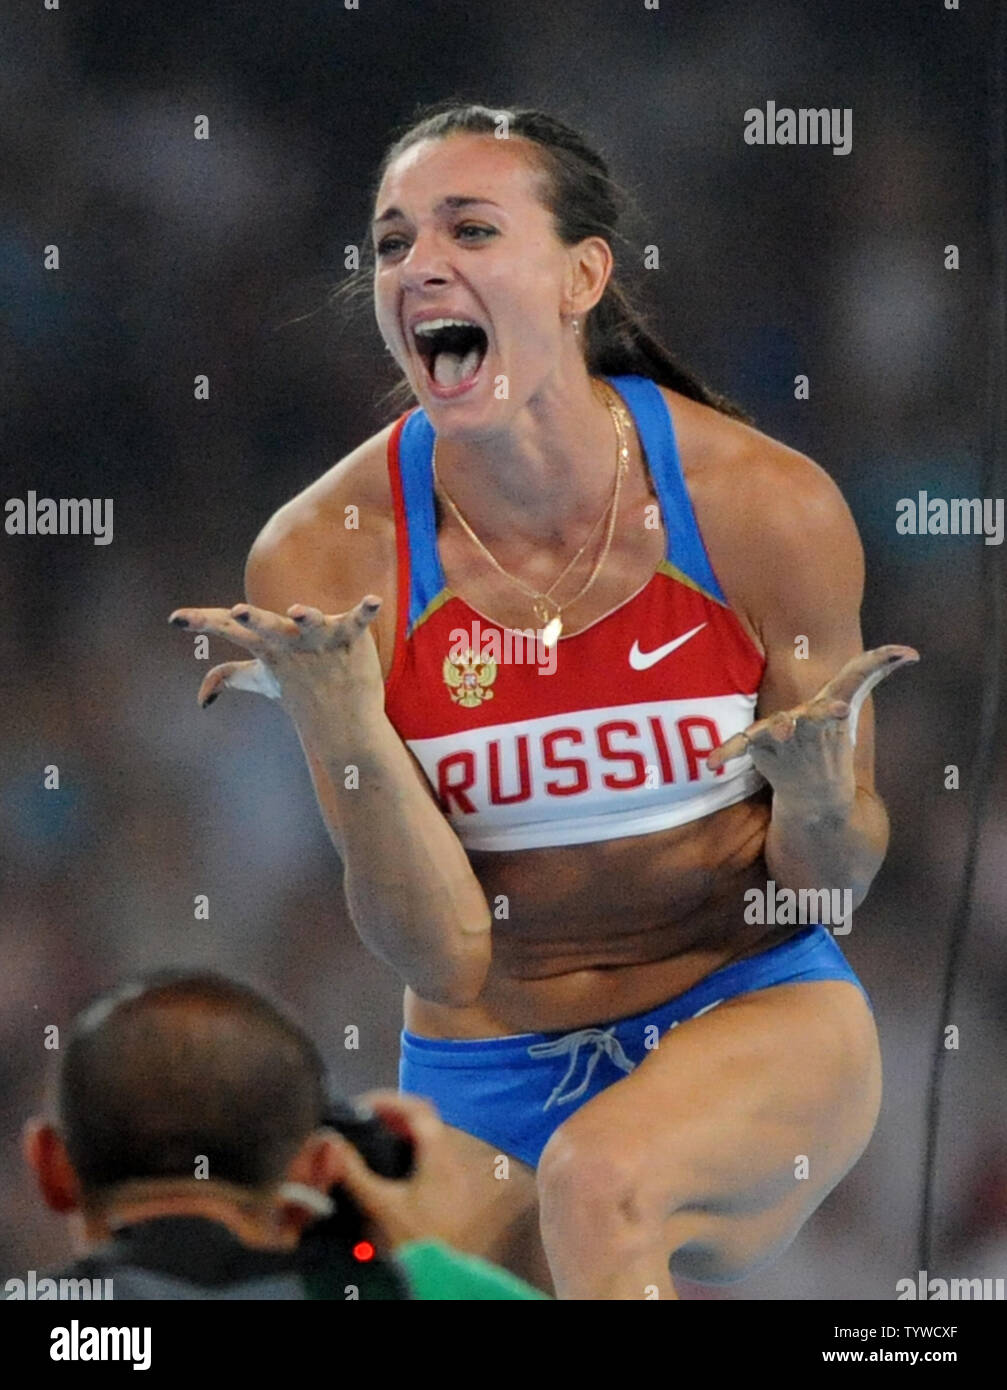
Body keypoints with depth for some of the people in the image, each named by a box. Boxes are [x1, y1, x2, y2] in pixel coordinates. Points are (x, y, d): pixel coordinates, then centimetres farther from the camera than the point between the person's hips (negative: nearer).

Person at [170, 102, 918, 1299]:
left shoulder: (769, 507, -13)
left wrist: (819, 792, -24)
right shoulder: (322, 558, -12)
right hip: (487, 1080, 3)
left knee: (599, 1174, -33)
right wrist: (343, 736, -29)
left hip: (757, 1018, -3)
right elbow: (443, 960, -14)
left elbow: (829, 885, -1)